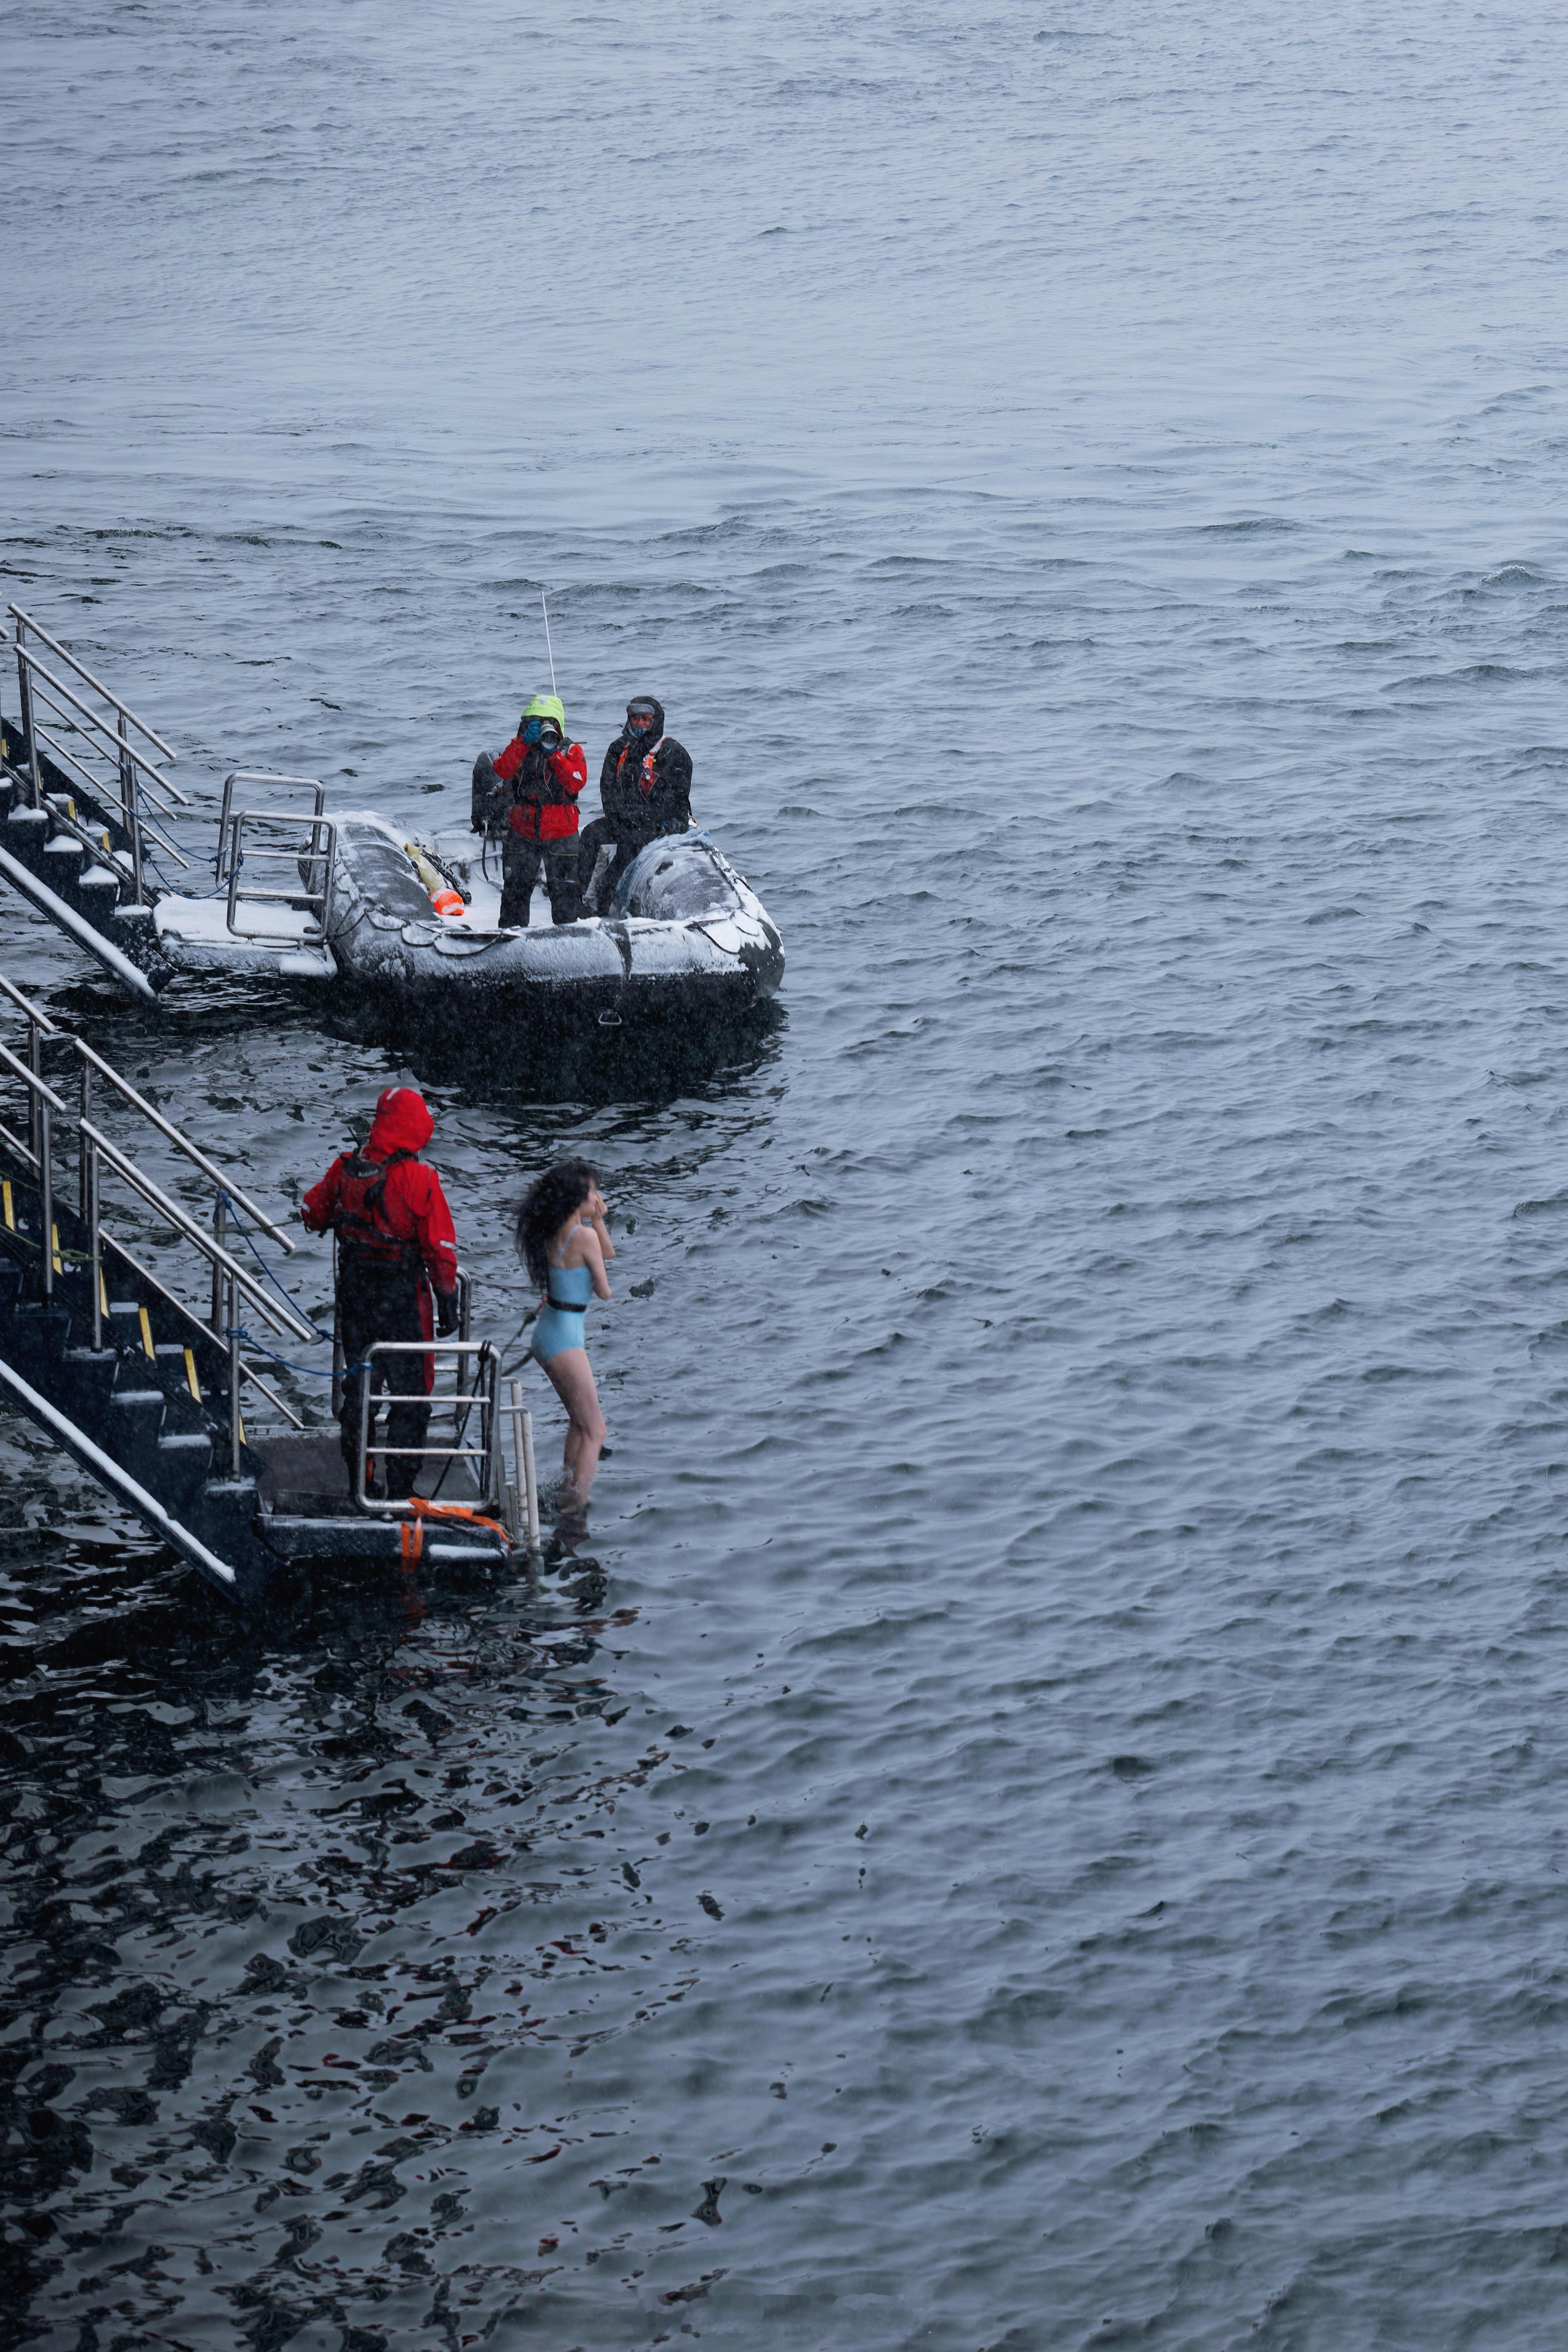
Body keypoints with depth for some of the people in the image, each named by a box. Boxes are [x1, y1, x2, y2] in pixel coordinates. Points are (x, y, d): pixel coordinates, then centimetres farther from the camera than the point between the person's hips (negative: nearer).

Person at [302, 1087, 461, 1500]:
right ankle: (400, 1489, 5)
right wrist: (448, 1302, -4)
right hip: (403, 1302, -5)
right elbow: (440, 1248, -15)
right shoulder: (419, 1179, -19)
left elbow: (313, 1215, 12)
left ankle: (359, 1481, 25)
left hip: (353, 1294, 5)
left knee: (358, 1387, 19)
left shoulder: (344, 1170, -5)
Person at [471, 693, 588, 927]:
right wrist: (525, 742, -19)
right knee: (516, 888, 3)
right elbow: (502, 771, -13)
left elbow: (577, 783, -15)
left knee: (564, 890, 3)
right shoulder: (519, 748, 7)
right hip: (522, 831, 1)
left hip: (560, 831, -1)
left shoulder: (571, 751, 2)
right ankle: (511, 929, 11)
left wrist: (553, 754, -17)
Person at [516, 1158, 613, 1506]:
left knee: (580, 1422, 24)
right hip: (566, 1337, -9)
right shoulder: (584, 1236, -20)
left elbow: (608, 1253, 16)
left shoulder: (555, 1232, 5)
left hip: (547, 1332, 9)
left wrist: (597, 1219, 2)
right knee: (594, 1432, -2)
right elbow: (605, 1292, -10)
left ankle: (569, 1496, 33)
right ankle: (577, 1506, -6)